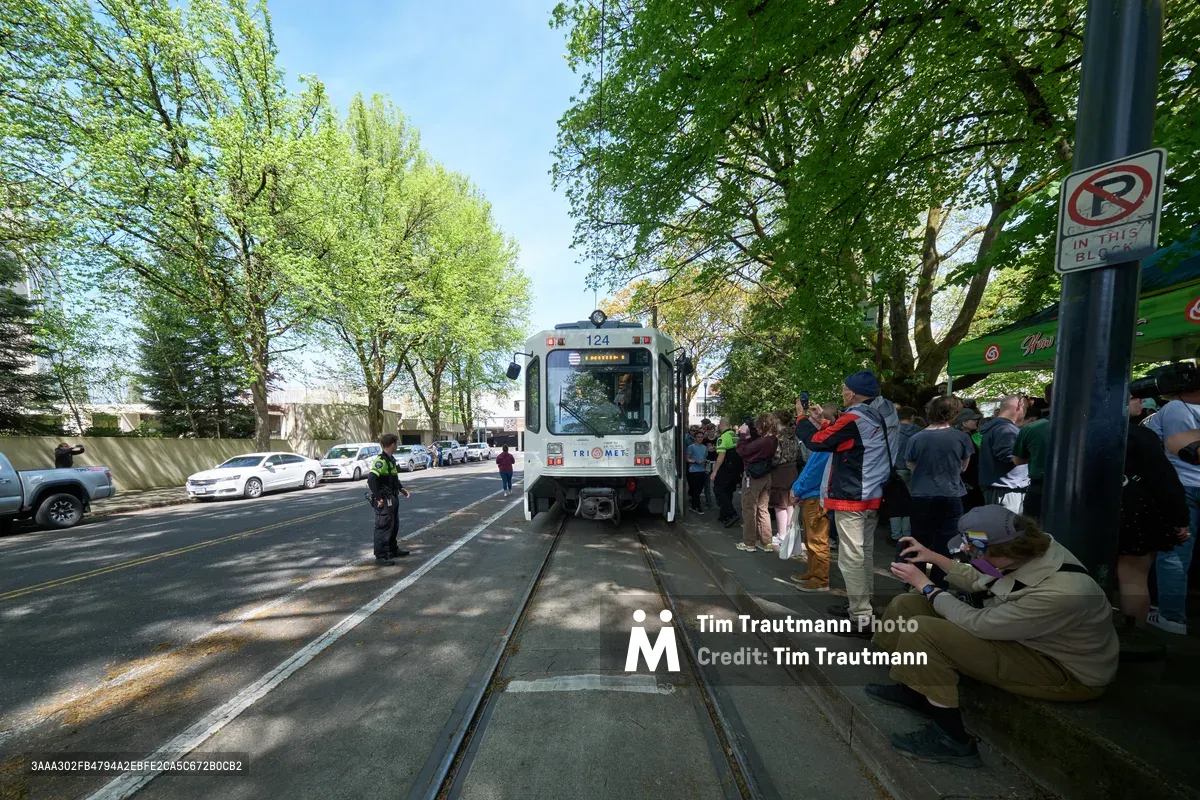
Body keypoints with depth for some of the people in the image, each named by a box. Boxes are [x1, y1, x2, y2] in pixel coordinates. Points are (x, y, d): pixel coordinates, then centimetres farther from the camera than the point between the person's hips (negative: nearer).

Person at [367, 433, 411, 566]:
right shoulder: (380, 460, -19)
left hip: (392, 499, 10)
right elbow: (371, 479, -29)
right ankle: (380, 556, 7)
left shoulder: (390, 460, 12)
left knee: (394, 525, 20)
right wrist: (378, 498, -25)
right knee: (383, 527, -2)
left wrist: (401, 488, 14)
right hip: (384, 501, -10)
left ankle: (393, 550, 34)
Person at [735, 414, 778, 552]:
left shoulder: (762, 441, -26)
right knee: (763, 510, 15)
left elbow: (742, 450, -20)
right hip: (766, 477, 8)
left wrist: (743, 434, -10)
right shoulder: (773, 440, 2)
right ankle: (766, 543, 21)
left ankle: (749, 543, 13)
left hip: (753, 477, -8)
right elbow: (753, 447, 10)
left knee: (749, 510, 4)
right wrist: (747, 435, 1)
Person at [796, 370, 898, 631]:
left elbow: (816, 441, -13)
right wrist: (824, 423, 10)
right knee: (865, 553, 19)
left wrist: (803, 421, 2)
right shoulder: (887, 413, 8)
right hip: (874, 495, 10)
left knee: (851, 558, -2)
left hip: (851, 498, -10)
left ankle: (862, 618, 5)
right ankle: (862, 607, 32)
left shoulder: (854, 418, -20)